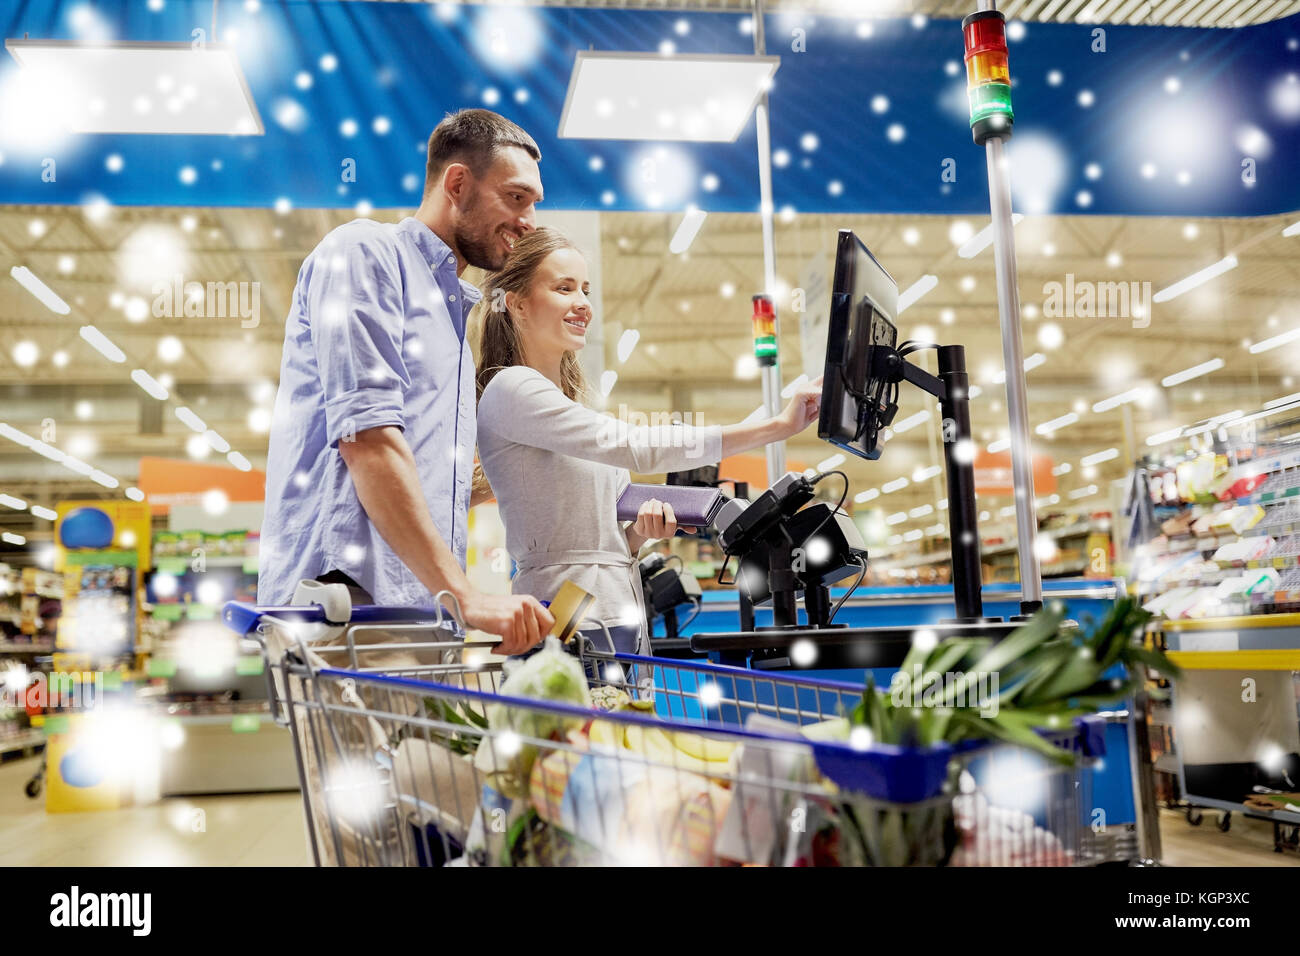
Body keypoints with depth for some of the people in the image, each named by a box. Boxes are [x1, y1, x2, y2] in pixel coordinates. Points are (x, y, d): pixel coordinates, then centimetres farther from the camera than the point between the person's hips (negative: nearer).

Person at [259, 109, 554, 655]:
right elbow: (367, 441, -14)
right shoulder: (365, 253, 1)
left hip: (420, 609, 8)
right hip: (341, 590, -8)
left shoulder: (461, 310, 27)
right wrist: (464, 598, -20)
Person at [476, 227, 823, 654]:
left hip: (621, 618, 8)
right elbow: (633, 447, -19)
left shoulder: (572, 406, 20)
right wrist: (777, 426, -18)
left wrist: (643, 526, -2)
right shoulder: (511, 388, -7)